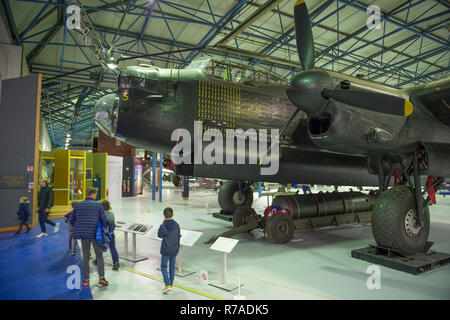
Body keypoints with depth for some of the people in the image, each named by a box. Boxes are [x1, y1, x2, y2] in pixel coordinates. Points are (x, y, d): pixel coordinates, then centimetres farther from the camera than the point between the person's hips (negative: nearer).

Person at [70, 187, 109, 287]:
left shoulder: (78, 205, 5)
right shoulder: (98, 205, -4)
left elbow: (71, 220, 8)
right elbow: (103, 219, -7)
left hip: (83, 234, 3)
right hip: (96, 234, -2)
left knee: (85, 256, 13)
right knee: (99, 255, 10)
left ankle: (86, 279, 18)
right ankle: (101, 277, 4)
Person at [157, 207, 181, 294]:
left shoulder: (163, 226, -18)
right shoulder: (176, 225, -5)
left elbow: (159, 235, -1)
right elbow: (178, 236, 5)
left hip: (165, 250, -4)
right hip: (175, 250, 4)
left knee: (164, 267, 7)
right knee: (172, 266, 16)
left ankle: (168, 285, -6)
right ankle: (171, 284, 26)